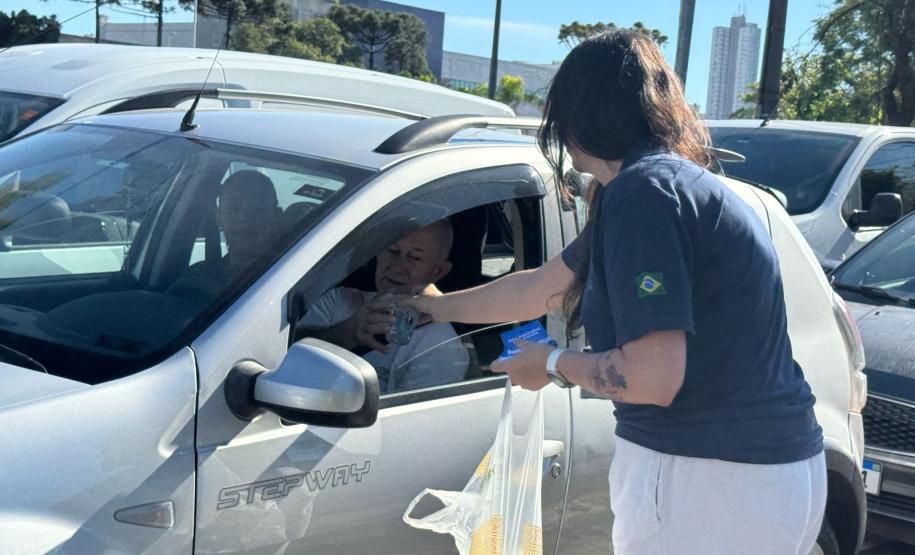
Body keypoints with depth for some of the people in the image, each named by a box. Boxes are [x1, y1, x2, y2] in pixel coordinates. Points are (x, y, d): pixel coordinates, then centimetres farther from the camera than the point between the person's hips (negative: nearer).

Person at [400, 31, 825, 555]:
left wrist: (553, 364, -6)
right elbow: (543, 286, 24)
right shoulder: (682, 181, 13)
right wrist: (439, 306, 34)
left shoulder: (643, 189, -18)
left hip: (708, 484, -9)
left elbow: (653, 378, -25)